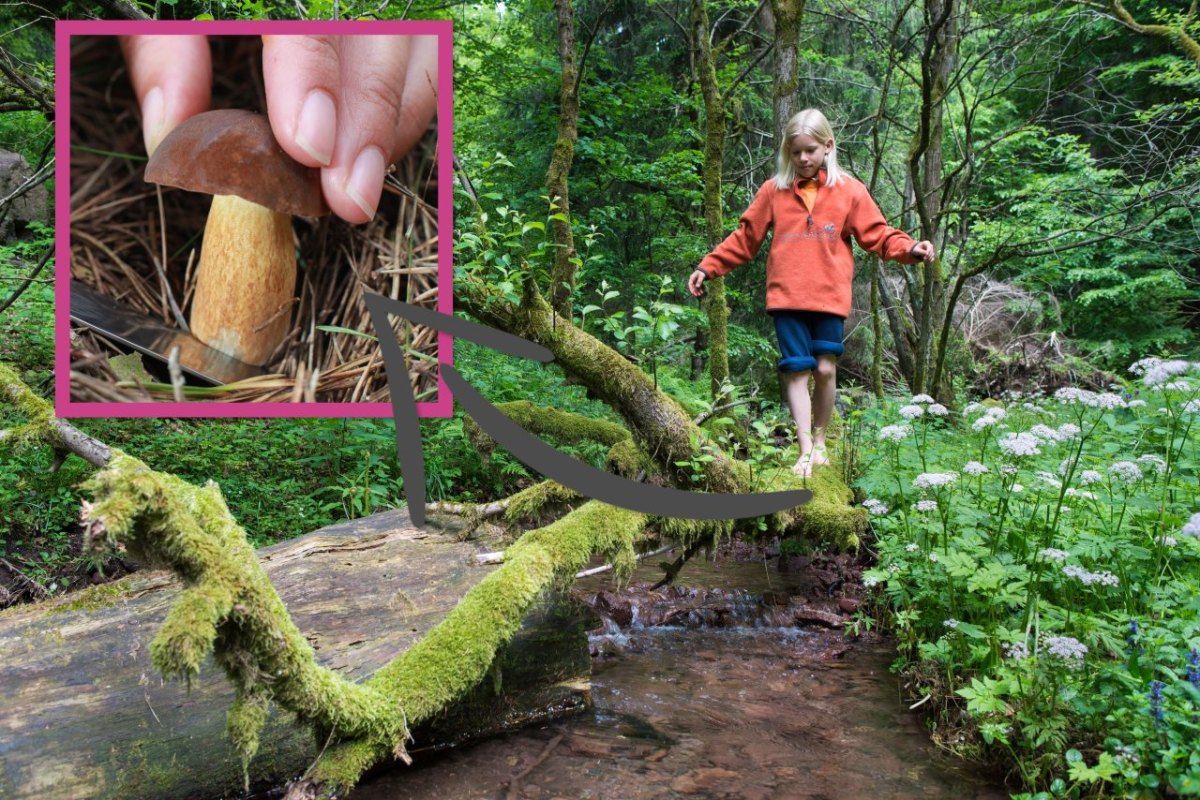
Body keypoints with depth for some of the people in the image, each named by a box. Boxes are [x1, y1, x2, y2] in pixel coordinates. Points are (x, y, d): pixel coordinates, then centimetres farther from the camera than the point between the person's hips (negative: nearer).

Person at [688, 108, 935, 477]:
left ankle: (820, 441, 22)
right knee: (796, 370, -1)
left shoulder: (849, 190, 6)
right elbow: (744, 238, 11)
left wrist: (909, 249, -13)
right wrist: (708, 267, 6)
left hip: (830, 295, 0)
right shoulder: (773, 191, 8)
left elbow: (878, 235, 5)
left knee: (826, 368, 2)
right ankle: (806, 451, 5)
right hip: (786, 296, 0)